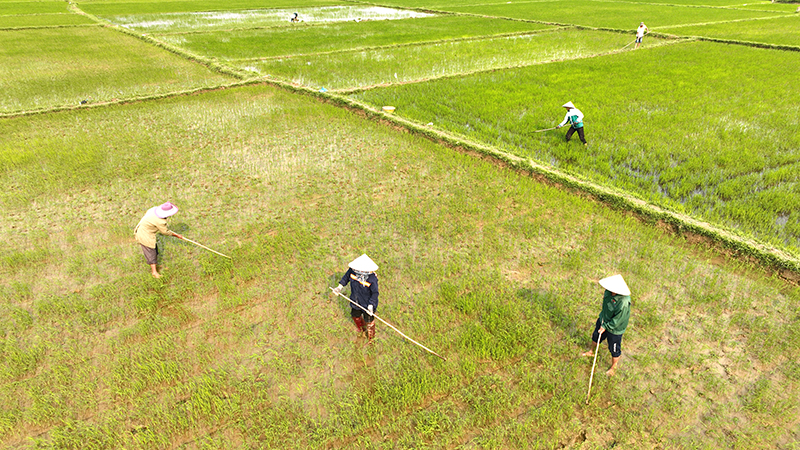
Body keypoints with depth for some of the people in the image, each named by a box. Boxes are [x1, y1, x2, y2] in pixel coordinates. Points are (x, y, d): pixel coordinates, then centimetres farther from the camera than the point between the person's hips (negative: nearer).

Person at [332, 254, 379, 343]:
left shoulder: (372, 279, -34)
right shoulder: (352, 270, -21)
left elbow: (375, 293, -23)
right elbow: (347, 276, 2)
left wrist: (371, 305, -28)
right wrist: (340, 286, 2)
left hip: (367, 303, -5)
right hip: (355, 302, 5)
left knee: (369, 321, 17)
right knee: (355, 316, 30)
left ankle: (370, 337, 48)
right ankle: (361, 329, 64)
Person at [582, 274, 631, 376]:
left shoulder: (624, 303, -41)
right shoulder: (610, 292, -21)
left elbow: (617, 321, -27)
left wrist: (605, 327, -16)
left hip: (615, 329, -7)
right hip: (604, 319, 7)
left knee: (614, 350, 18)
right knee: (596, 336, 31)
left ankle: (613, 367, 45)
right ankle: (591, 351, 61)